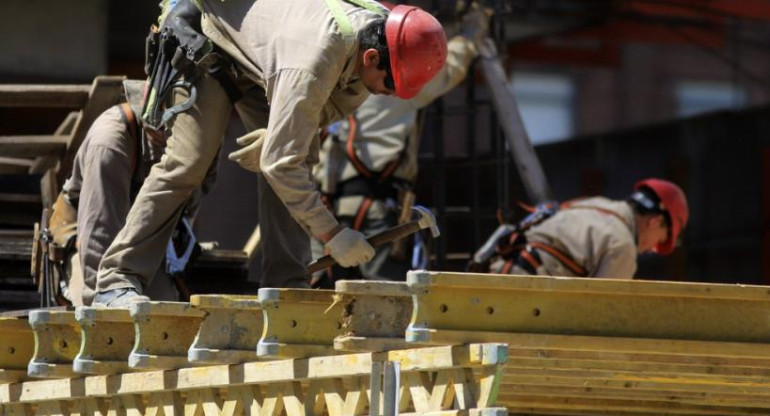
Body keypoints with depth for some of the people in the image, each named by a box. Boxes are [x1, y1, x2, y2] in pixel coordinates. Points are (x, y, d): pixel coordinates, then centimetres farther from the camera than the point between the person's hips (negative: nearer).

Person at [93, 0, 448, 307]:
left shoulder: (382, 29, -19)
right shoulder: (312, 62, -44)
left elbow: (340, 99, 0)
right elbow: (279, 162, -40)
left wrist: (279, 135, -17)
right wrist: (331, 234, -38)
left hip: (259, 57, 8)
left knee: (301, 157, -7)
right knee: (186, 162, -17)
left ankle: (286, 285, -7)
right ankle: (117, 281, -15)